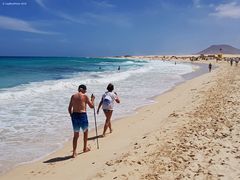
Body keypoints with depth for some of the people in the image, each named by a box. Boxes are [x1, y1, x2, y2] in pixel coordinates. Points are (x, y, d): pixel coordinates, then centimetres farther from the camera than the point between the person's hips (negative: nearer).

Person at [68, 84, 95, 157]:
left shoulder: (73, 96, 7)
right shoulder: (85, 96, -5)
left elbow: (69, 108, 9)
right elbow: (91, 106, 1)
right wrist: (92, 99, 17)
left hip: (74, 115, 4)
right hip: (82, 115, -3)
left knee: (76, 135, 13)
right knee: (85, 131, 22)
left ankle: (74, 152, 6)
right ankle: (85, 148, 33)